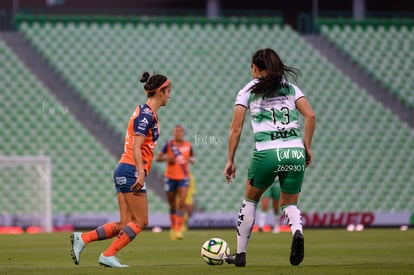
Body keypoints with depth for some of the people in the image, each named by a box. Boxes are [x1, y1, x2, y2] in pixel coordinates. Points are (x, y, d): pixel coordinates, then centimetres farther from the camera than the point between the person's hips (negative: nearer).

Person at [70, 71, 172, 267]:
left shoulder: (145, 112, 19)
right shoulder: (147, 114, -11)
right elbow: (136, 147, -20)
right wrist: (141, 174, -27)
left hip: (124, 171, 10)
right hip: (131, 170, -10)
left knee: (125, 224, 5)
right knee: (140, 222, -6)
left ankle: (82, 238, 0)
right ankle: (108, 255, -6)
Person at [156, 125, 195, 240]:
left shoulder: (188, 145, 3)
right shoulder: (169, 144, -3)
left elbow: (192, 158, 18)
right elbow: (158, 158, -3)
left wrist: (191, 160, -5)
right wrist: (167, 158, -22)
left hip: (183, 178, 0)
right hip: (170, 177, 0)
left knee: (182, 203, -15)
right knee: (172, 205, 8)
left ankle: (179, 229, -15)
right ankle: (173, 228, 26)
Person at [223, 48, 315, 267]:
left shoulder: (248, 91, 9)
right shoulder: (290, 88, 16)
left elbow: (236, 129, 4)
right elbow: (310, 116, 3)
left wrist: (230, 161, 9)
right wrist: (307, 148, 8)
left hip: (267, 153, -2)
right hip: (295, 152, 2)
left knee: (250, 200, 21)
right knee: (290, 203, 16)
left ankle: (240, 253, 22)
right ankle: (297, 231, -18)